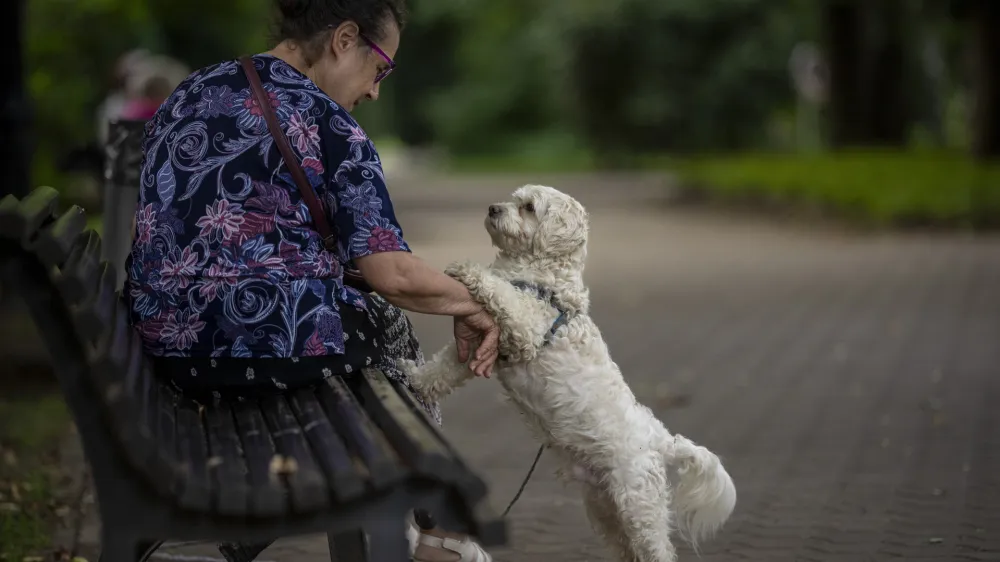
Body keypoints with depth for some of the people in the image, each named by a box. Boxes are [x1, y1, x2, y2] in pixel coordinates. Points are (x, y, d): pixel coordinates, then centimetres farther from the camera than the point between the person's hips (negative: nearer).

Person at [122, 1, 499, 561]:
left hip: (166, 348, 7)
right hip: (276, 345, -7)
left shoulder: (189, 93, 12)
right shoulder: (330, 125, -8)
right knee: (389, 324, 25)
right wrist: (474, 307, 1)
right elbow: (392, 274, -15)